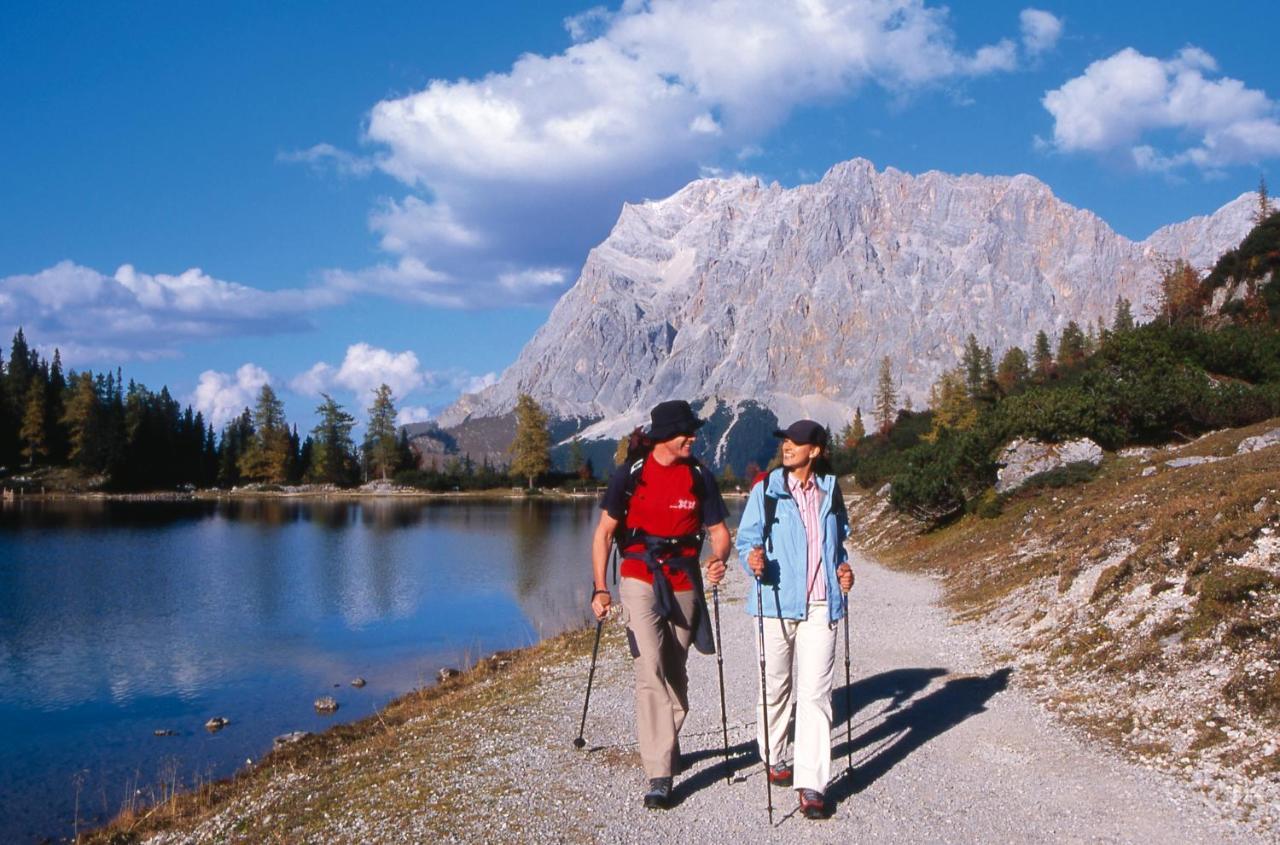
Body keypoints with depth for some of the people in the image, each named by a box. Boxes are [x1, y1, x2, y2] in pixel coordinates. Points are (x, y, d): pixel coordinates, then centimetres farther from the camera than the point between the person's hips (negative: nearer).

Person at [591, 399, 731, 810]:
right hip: (640, 580, -3)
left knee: (675, 674, 12)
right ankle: (660, 774, -11)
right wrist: (600, 587, -8)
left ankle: (666, 748, 33)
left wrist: (718, 560, -19)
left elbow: (719, 531, 4)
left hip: (684, 583, 3)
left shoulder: (700, 477, 1)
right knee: (650, 672, -12)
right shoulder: (630, 474, -5)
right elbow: (604, 532, -1)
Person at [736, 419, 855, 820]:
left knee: (815, 693, -6)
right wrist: (753, 558, -24)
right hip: (777, 601, -1)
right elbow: (746, 538, -3)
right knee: (775, 686, 12)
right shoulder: (767, 489, 0)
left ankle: (811, 784, -3)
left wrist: (843, 568, 5)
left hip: (820, 605, 1)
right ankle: (774, 757, 36)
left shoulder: (830, 490, 10)